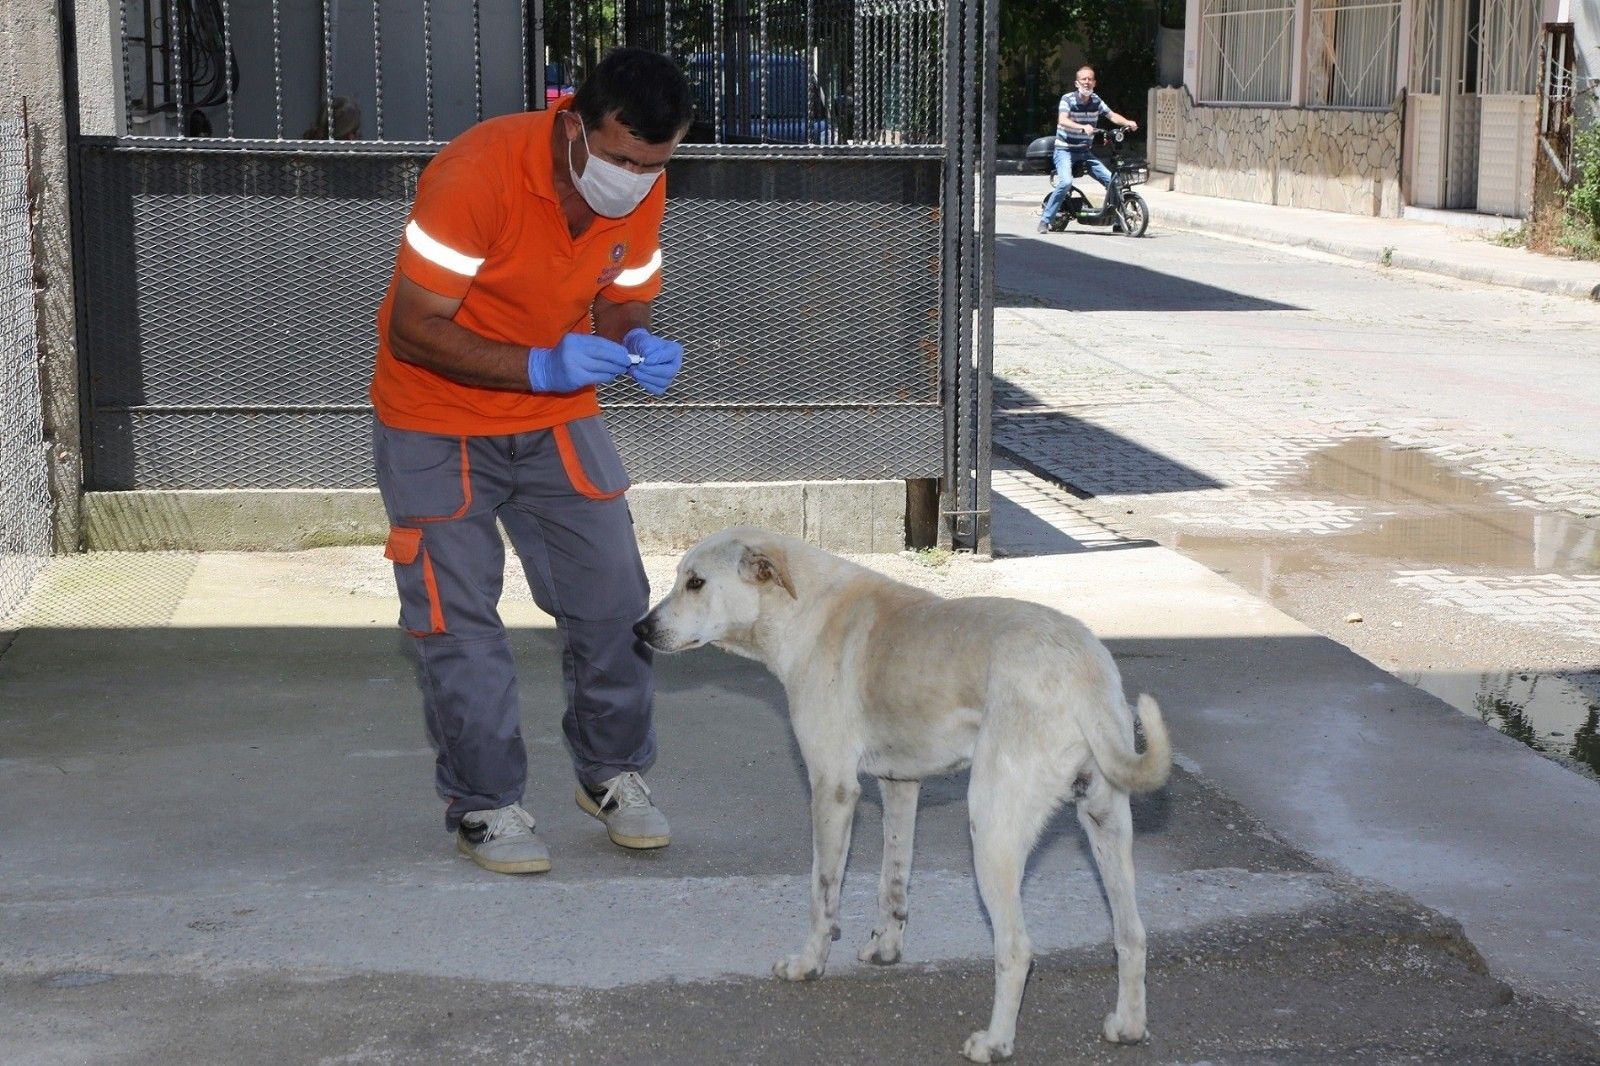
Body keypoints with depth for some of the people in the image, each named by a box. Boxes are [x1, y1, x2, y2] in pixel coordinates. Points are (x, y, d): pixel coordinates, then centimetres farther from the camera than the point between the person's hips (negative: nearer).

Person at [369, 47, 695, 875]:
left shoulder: (641, 191, -10)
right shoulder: (476, 174, -28)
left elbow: (619, 309, 3)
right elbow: (413, 332, -26)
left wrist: (637, 349, -21)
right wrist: (541, 367, -36)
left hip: (557, 417, 5)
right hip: (438, 420, -5)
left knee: (612, 597, 3)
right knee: (459, 618, -3)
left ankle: (612, 772, 22)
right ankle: (483, 804, 11)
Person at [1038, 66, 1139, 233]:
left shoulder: (1095, 100, 5)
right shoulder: (1068, 99, -13)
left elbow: (1112, 115, 10)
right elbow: (1062, 120, -28)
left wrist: (1127, 122, -10)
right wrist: (1083, 127, -45)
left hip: (1085, 152, 6)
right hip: (1065, 150, -6)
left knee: (1111, 180, -3)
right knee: (1066, 182, -29)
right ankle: (1045, 220, -18)